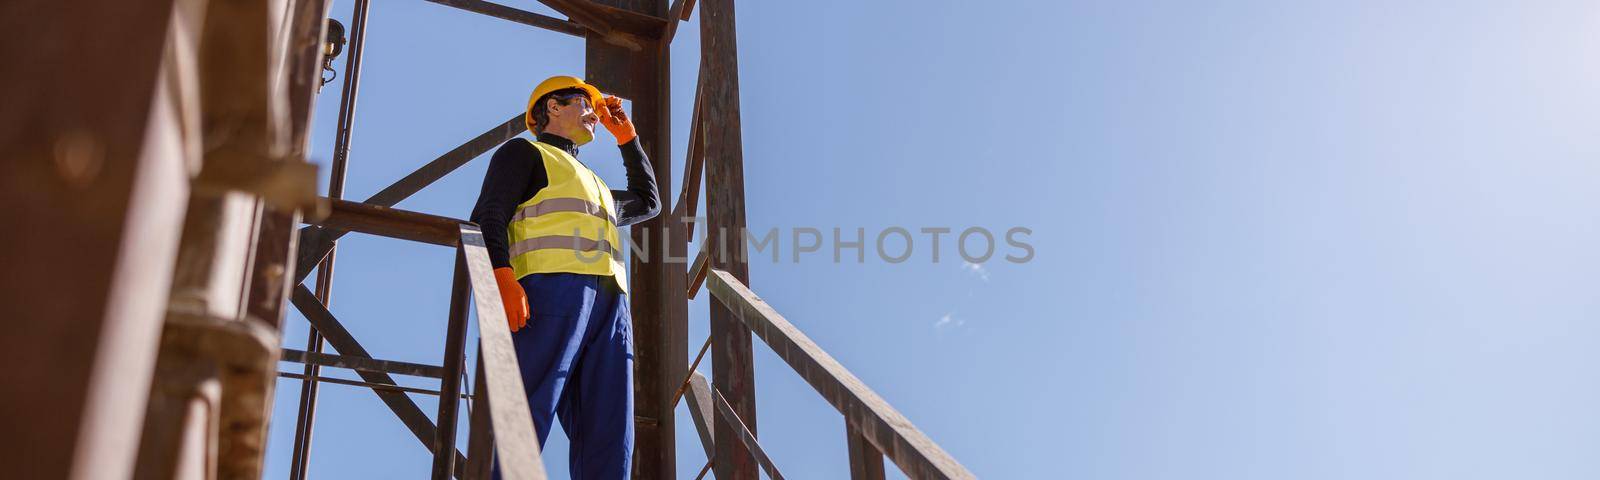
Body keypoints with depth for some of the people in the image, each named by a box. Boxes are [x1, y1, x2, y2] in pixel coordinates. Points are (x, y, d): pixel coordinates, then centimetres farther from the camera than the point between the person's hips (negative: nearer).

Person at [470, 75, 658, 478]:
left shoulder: (593, 184, 40)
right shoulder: (524, 152, 18)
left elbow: (648, 202, 54)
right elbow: (487, 216, 2)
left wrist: (627, 136, 51)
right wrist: (502, 275, -18)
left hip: (610, 306, 7)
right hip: (553, 289, -7)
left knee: (609, 444, -8)